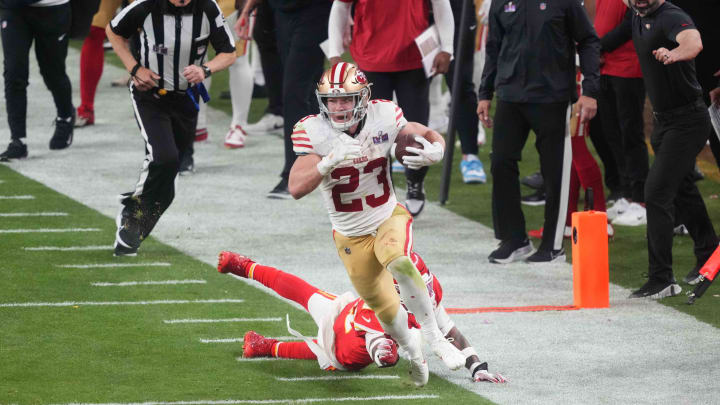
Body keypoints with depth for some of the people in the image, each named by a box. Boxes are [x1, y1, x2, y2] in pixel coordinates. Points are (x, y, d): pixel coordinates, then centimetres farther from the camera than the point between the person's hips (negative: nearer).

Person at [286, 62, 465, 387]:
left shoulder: (383, 117, -15)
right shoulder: (313, 131, -18)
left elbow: (430, 136, -1)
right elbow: (296, 188, -28)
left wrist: (433, 150, -27)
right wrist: (331, 160, -44)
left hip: (389, 217, -1)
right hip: (351, 235, 1)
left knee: (398, 262, -34)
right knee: (382, 305, 8)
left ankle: (433, 337, -19)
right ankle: (412, 351, 40)